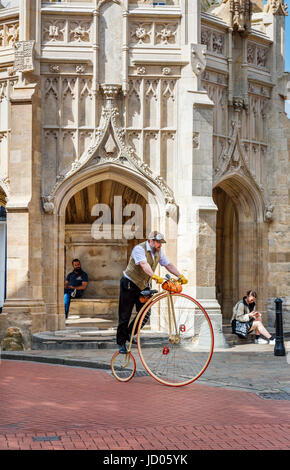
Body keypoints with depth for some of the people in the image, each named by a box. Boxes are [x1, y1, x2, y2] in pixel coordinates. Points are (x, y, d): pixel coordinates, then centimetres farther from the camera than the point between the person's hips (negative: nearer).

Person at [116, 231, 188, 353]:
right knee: (125, 315, -3)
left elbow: (168, 265, 2)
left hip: (143, 286, 7)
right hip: (130, 284, -7)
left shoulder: (159, 252, 1)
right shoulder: (139, 249, -22)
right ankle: (121, 343, 7)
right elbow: (144, 264, -38)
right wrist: (154, 276, -52)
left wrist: (180, 276, -11)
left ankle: (129, 333, 23)